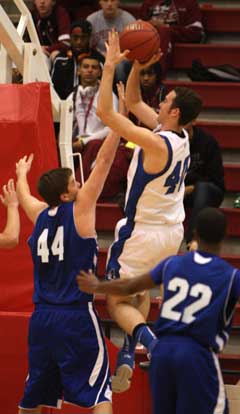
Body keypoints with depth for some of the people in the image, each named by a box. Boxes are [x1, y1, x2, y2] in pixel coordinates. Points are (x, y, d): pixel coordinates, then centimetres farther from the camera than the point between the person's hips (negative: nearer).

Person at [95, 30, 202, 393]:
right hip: (172, 231, 8)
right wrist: (136, 68, -2)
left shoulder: (156, 143, -26)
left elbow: (105, 111, -28)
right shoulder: (180, 137, -1)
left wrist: (110, 66, -22)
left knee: (117, 302, 3)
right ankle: (128, 355, 23)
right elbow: (133, 102, 11)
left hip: (143, 234, -8)